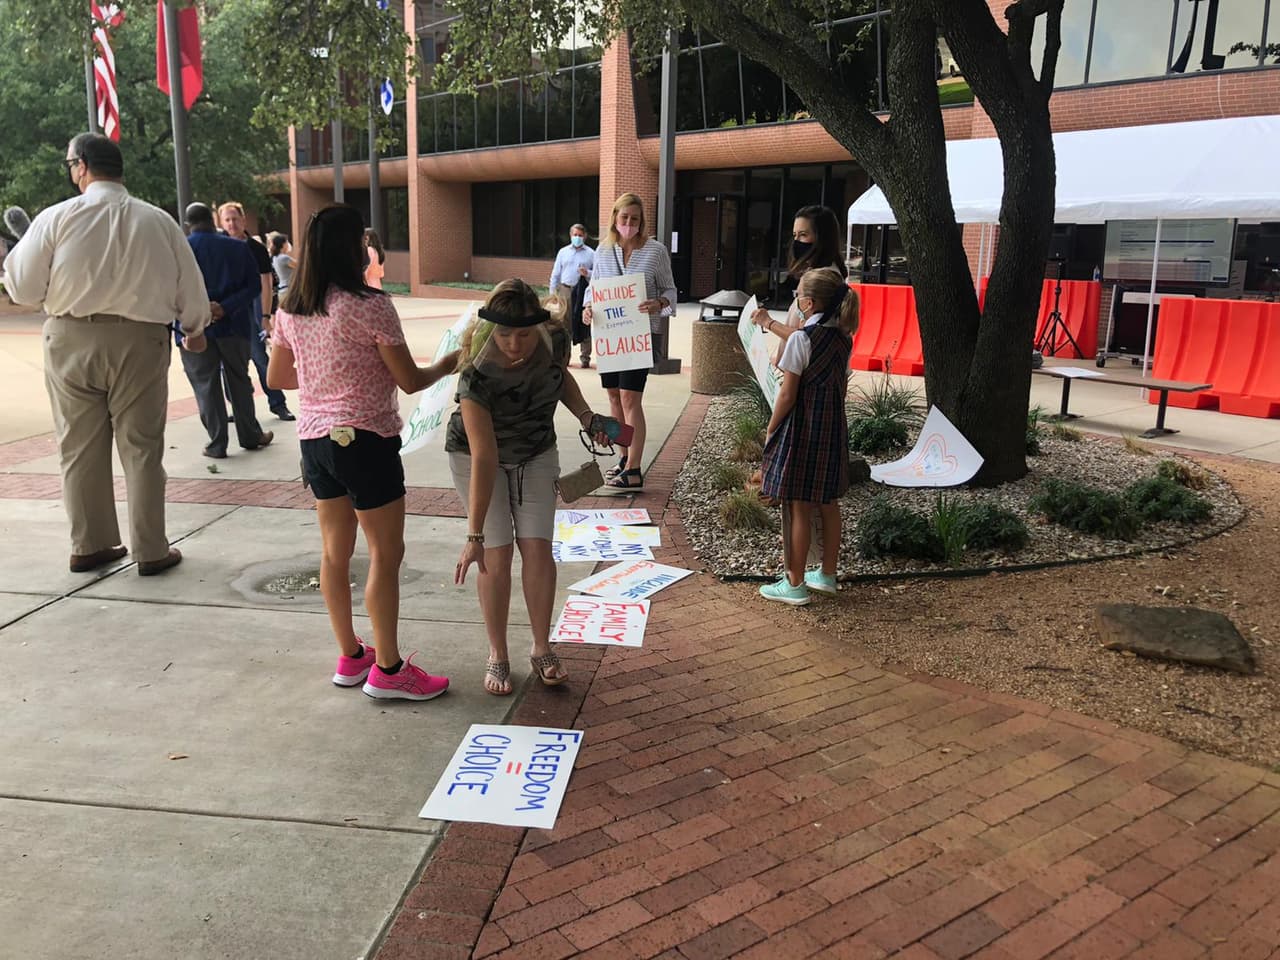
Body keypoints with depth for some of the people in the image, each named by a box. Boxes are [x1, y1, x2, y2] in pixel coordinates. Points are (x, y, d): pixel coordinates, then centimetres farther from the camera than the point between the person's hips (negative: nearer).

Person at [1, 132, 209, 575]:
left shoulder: (56, 218, -4)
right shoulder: (158, 221, -1)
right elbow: (189, 287, 6)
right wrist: (195, 329, 25)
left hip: (71, 340, 0)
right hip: (139, 341, 0)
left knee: (80, 448, 11)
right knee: (141, 447, 6)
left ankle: (89, 546, 20)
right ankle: (150, 550, 10)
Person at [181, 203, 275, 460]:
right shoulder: (238, 247, 2)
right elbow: (253, 285, -5)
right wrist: (225, 308, -13)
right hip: (233, 325, 2)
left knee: (206, 387, 6)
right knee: (239, 381, 15)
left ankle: (217, 445, 8)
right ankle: (251, 436, 22)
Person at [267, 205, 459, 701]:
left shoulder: (290, 308, 5)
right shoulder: (370, 305, -15)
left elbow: (277, 378, 14)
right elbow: (410, 381, -11)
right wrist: (447, 364, 7)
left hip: (315, 439, 7)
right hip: (365, 440, -7)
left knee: (335, 550, 14)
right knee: (386, 553, 2)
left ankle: (351, 656, 26)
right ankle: (388, 670, 10)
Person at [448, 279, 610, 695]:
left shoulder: (555, 338, -23)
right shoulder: (477, 375, -35)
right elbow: (484, 459, -35)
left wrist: (587, 418, -10)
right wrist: (475, 536, -35)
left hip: (536, 453, 3)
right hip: (477, 456, -3)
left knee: (537, 548, -4)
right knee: (497, 554, -8)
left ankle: (542, 649, 12)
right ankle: (498, 656, 9)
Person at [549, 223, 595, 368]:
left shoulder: (591, 253, 5)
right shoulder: (563, 252, 12)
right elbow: (555, 274, 13)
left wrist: (588, 273, -18)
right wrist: (552, 294, 8)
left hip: (584, 292, -2)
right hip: (565, 290, 2)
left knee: (584, 324, 1)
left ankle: (585, 357, 8)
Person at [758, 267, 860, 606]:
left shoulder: (801, 339, -16)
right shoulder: (842, 338, 6)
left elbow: (788, 395, -15)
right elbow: (841, 386, 12)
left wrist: (771, 431, -4)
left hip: (802, 429, -7)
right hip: (834, 428, 8)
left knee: (797, 508, 1)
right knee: (828, 504, 16)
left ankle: (795, 584, 8)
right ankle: (827, 574, 28)